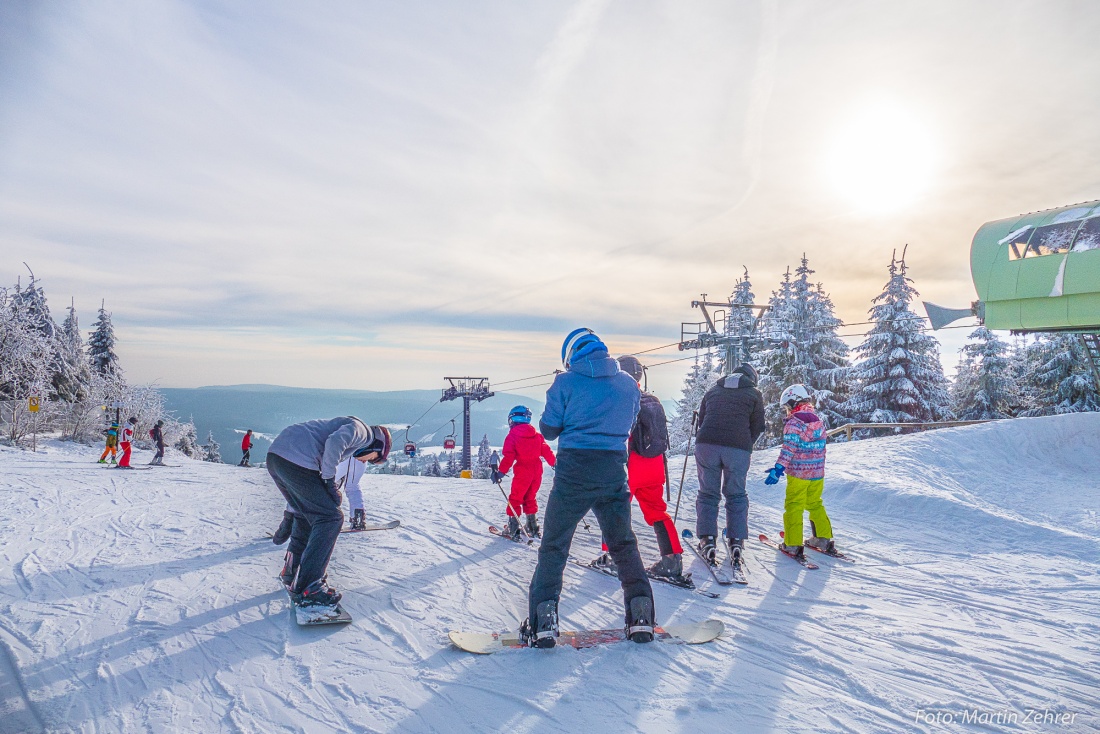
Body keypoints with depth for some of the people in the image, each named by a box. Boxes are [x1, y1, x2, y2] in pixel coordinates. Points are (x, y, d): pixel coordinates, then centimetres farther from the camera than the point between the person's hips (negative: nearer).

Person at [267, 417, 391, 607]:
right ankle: (306, 587, -3)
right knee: (331, 518, -4)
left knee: (306, 515, 26)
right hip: (296, 461, -10)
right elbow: (334, 442, -18)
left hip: (275, 455, 10)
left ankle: (292, 571, 33)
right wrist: (329, 480, -10)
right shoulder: (363, 430, 3)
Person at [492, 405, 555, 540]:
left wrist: (500, 472, -11)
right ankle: (533, 528, 21)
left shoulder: (512, 436, -5)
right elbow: (546, 451, 10)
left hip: (522, 472, -5)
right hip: (537, 471, 5)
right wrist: (555, 464, 21)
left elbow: (509, 457, -13)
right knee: (531, 499, 19)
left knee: (515, 499, 5)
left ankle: (513, 530, 3)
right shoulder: (537, 434, 9)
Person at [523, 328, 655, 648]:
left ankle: (543, 621, 1)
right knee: (623, 544, 17)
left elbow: (548, 430, 1)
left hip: (574, 471, -3)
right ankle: (641, 614, 14)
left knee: (553, 544, 6)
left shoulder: (566, 382, -3)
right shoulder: (629, 383, 9)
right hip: (614, 471, 3)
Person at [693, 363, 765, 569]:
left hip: (706, 445, 1)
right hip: (739, 449, -1)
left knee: (707, 493, 10)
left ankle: (707, 540, 2)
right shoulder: (754, 394, 14)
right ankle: (736, 541, 8)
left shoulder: (713, 391, 22)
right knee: (736, 495, 12)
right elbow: (757, 427, 11)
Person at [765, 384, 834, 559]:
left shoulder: (794, 422, -12)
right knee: (815, 504, 20)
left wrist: (779, 468, -22)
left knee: (793, 507, 1)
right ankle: (824, 539, 25)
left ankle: (793, 545, 1)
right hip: (818, 473, 7)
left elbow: (789, 448, -20)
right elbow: (821, 448, 16)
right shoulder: (819, 422, 10)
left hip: (798, 474, -7)